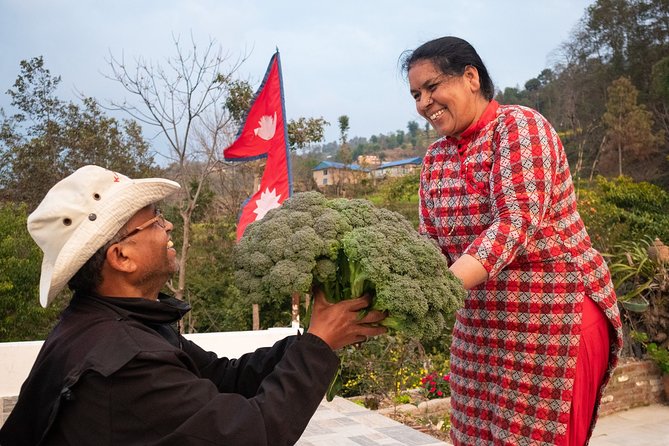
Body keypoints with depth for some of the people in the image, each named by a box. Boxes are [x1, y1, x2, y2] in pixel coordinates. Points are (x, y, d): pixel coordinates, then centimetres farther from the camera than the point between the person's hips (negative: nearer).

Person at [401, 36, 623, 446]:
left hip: (555, 314, -6)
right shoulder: (435, 158, 8)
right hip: (481, 321, 7)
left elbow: (517, 223, -25)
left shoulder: (519, 125, -12)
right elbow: (431, 243, 6)